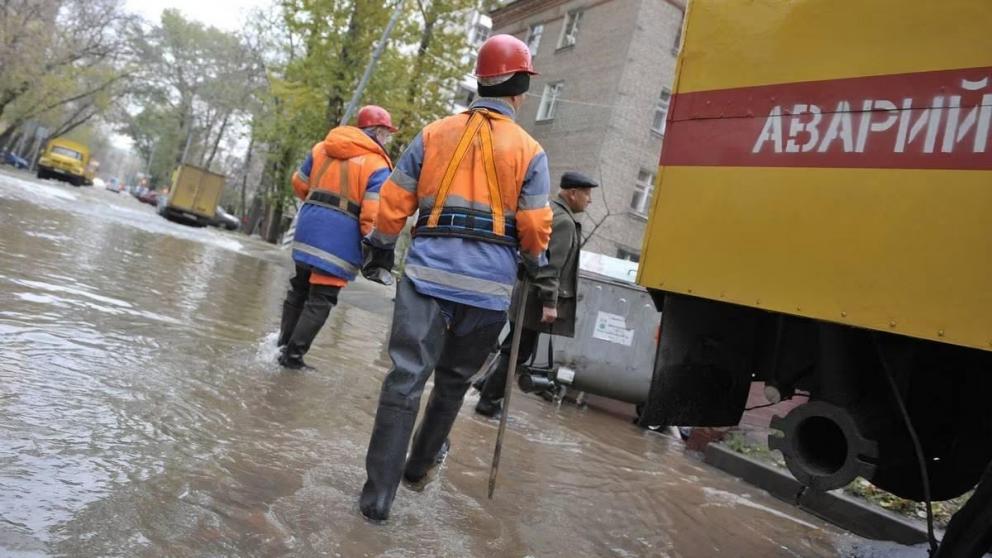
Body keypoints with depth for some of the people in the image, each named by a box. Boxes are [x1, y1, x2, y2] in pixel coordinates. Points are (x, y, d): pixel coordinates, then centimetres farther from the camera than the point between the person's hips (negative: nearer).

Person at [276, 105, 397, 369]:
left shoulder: (322, 147, 12)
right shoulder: (377, 164, -9)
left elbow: (300, 183, 20)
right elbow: (373, 213, -17)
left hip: (308, 228, 7)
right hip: (340, 237, -7)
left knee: (300, 288, 22)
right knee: (320, 299, 2)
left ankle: (283, 344, 32)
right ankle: (293, 355, 4)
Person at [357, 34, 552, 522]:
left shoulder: (434, 133, 10)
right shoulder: (529, 150, 4)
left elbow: (394, 201, 10)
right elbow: (535, 227, 1)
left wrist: (380, 248, 23)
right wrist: (533, 261, 21)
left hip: (429, 269, 1)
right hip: (489, 282, 0)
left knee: (406, 375, 0)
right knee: (454, 378, 18)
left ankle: (379, 493, -1)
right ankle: (420, 466, 33)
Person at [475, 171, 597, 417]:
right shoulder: (564, 222, -17)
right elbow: (551, 265, -24)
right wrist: (550, 302, -24)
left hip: (526, 295, 10)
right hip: (536, 300, -10)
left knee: (513, 348, 20)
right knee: (518, 352, 0)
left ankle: (488, 387, 31)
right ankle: (489, 402, 9)